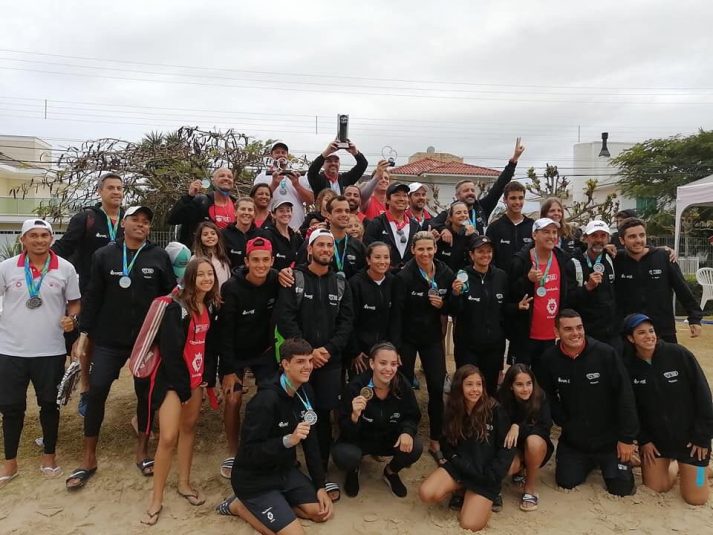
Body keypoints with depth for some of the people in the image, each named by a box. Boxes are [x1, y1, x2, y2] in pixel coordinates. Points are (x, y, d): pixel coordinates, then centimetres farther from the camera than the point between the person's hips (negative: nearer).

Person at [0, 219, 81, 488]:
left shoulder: (65, 268, -3)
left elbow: (74, 301, 7)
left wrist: (71, 318, -12)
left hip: (50, 350, 0)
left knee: (49, 404, 11)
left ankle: (49, 456, 30)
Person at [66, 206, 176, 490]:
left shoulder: (159, 256, 0)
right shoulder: (104, 255, 1)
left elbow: (171, 296, -1)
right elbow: (93, 297, 2)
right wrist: (84, 334, -1)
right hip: (109, 339, 0)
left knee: (145, 392, 9)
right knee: (96, 392, 1)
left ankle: (142, 450, 27)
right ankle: (88, 458, 17)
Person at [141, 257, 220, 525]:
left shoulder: (211, 306, 3)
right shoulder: (176, 308, -18)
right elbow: (170, 351, -19)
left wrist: (208, 378, 6)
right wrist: (182, 388, -16)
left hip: (196, 377, 7)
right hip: (173, 378, -7)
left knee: (189, 427, 15)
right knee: (168, 437, -9)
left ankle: (184, 483, 30)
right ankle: (156, 498, 6)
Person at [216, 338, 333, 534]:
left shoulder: (305, 393, -3)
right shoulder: (266, 400, -27)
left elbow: (311, 442, 3)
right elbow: (249, 451, -26)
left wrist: (320, 486, 1)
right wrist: (288, 440, -37)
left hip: (284, 470, 8)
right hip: (254, 480, -7)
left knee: (322, 512, 4)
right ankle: (241, 506, 6)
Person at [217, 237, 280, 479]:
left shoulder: (276, 281, -15)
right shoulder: (232, 288, -23)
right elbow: (225, 331, -19)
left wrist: (273, 341, -5)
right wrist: (228, 369, -18)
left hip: (264, 351, 2)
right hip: (235, 354, -2)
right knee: (233, 400, -6)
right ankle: (232, 454, 13)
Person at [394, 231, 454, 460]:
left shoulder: (446, 274, -6)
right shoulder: (404, 276, -16)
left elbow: (451, 308, 6)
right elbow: (397, 313, -16)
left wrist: (442, 305, -16)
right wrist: (395, 347, -18)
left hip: (433, 338, 3)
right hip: (407, 338, -3)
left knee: (437, 389, 1)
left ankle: (435, 441, 17)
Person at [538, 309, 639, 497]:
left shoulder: (606, 353, -21)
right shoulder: (549, 359, -13)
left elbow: (625, 396, -16)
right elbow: (548, 396, 3)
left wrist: (627, 437, -13)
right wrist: (565, 423, -2)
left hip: (609, 437, -2)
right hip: (573, 438, 2)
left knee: (621, 488, -1)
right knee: (566, 482, 6)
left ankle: (605, 462, 32)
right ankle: (590, 462, 36)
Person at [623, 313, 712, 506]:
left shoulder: (679, 354, -16)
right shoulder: (629, 367, -9)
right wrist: (643, 440, -4)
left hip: (689, 435, -2)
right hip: (654, 437, 2)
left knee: (695, 498, 0)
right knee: (655, 487, 5)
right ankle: (670, 462, 33)